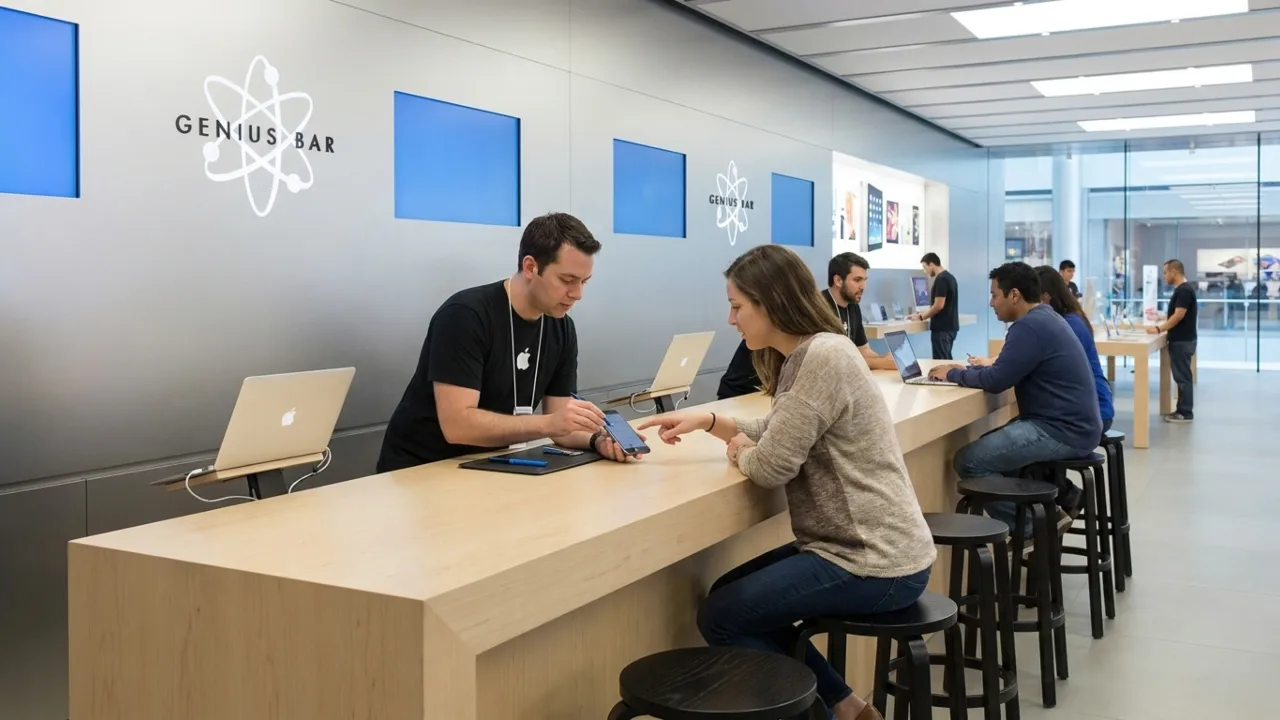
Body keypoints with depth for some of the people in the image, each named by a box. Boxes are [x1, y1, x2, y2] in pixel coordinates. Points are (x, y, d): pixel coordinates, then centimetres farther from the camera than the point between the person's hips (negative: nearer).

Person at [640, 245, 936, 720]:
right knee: (731, 595, 17)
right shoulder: (804, 355, 10)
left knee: (720, 617, -4)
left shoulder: (824, 358, -22)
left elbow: (771, 465, -21)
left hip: (876, 564, -10)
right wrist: (708, 421, 6)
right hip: (859, 547, 10)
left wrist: (740, 452, 0)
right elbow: (781, 435, 18)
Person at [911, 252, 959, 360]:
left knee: (940, 361, -7)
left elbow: (939, 306, -20)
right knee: (946, 360, 12)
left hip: (942, 328, -10)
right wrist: (923, 314, 17)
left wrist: (921, 317, -7)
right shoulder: (950, 277, 15)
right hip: (950, 326, 10)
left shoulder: (941, 279, -16)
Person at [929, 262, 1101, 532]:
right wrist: (993, 364, 14)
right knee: (990, 444, 24)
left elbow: (996, 381, -21)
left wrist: (953, 373, -7)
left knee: (969, 460, -14)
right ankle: (1060, 492, 19)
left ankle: (1029, 527, -1)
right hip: (1071, 424, 11)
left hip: (1063, 432, -11)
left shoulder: (1029, 326, -19)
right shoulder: (1045, 317, 14)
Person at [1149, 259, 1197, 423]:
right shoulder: (1183, 289, 14)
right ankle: (1183, 410, 17)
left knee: (1182, 377, -5)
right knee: (1181, 376, 12)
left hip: (1182, 341, -10)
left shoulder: (1184, 290, -17)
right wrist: (1161, 325, 16)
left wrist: (1159, 329, -17)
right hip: (1180, 339, 10)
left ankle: (1185, 413, -1)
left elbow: (1179, 315, -22)